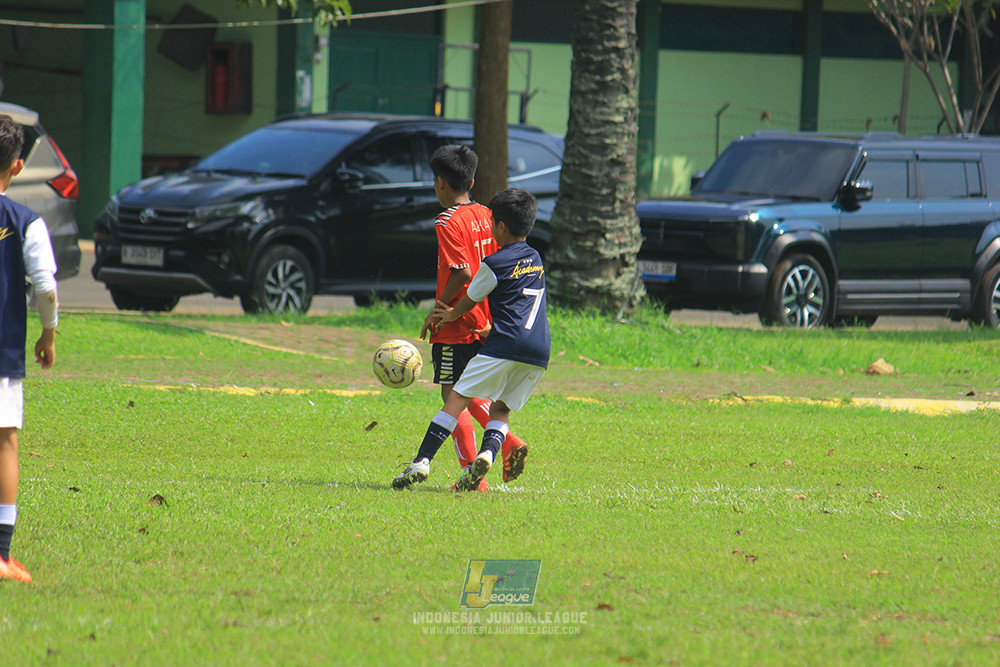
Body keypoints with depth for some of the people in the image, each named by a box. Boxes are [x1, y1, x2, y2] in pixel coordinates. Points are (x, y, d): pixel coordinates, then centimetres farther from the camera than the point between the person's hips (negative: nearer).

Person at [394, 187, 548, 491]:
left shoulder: (494, 264, 0)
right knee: (501, 408, 13)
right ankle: (487, 452, -16)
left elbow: (470, 300, 12)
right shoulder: (536, 260, 20)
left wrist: (451, 314, 33)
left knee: (456, 398, -2)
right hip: (540, 352, 6)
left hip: (504, 344, -6)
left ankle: (422, 462, -10)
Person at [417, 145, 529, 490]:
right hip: (484, 323, 8)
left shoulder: (448, 222, -15)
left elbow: (462, 272, -23)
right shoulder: (486, 216, 8)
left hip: (456, 327, -8)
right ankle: (509, 442, 4)